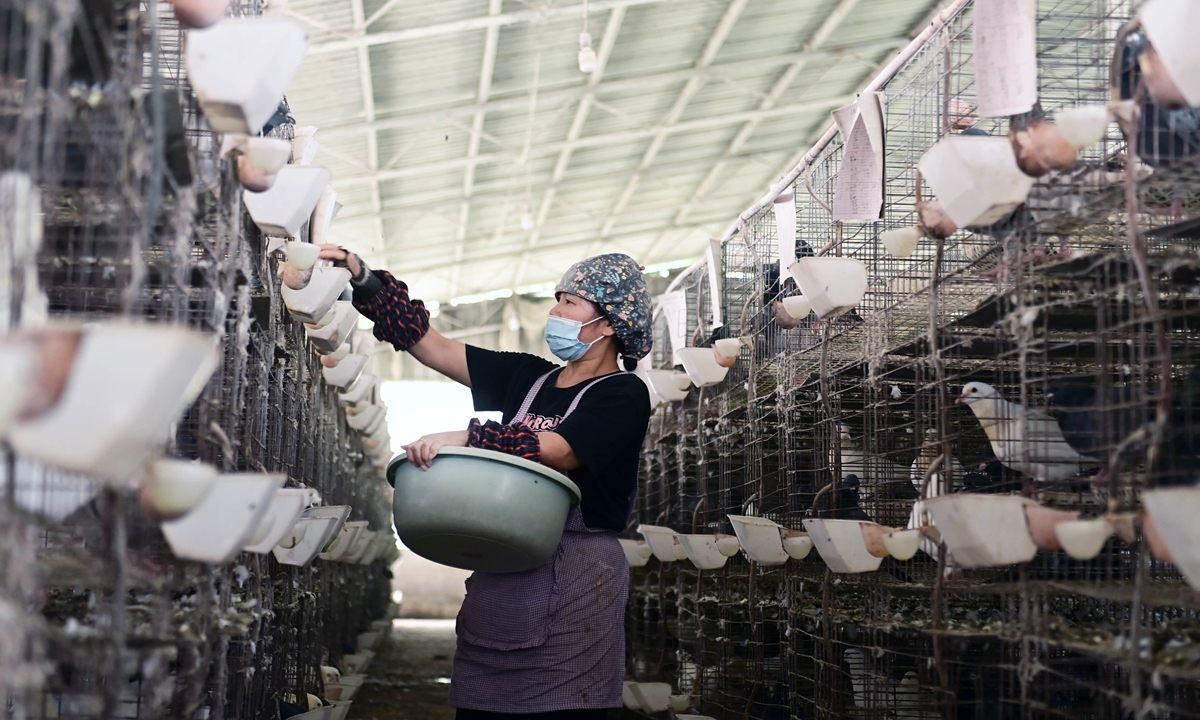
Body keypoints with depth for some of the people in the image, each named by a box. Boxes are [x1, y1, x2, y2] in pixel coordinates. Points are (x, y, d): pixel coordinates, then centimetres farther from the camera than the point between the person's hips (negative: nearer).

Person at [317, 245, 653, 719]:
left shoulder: (624, 395, -2)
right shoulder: (526, 376, 16)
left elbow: (558, 450, -19)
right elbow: (432, 346, 16)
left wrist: (465, 439, -26)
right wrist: (365, 280, 8)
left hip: (573, 581, -6)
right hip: (498, 572, 6)